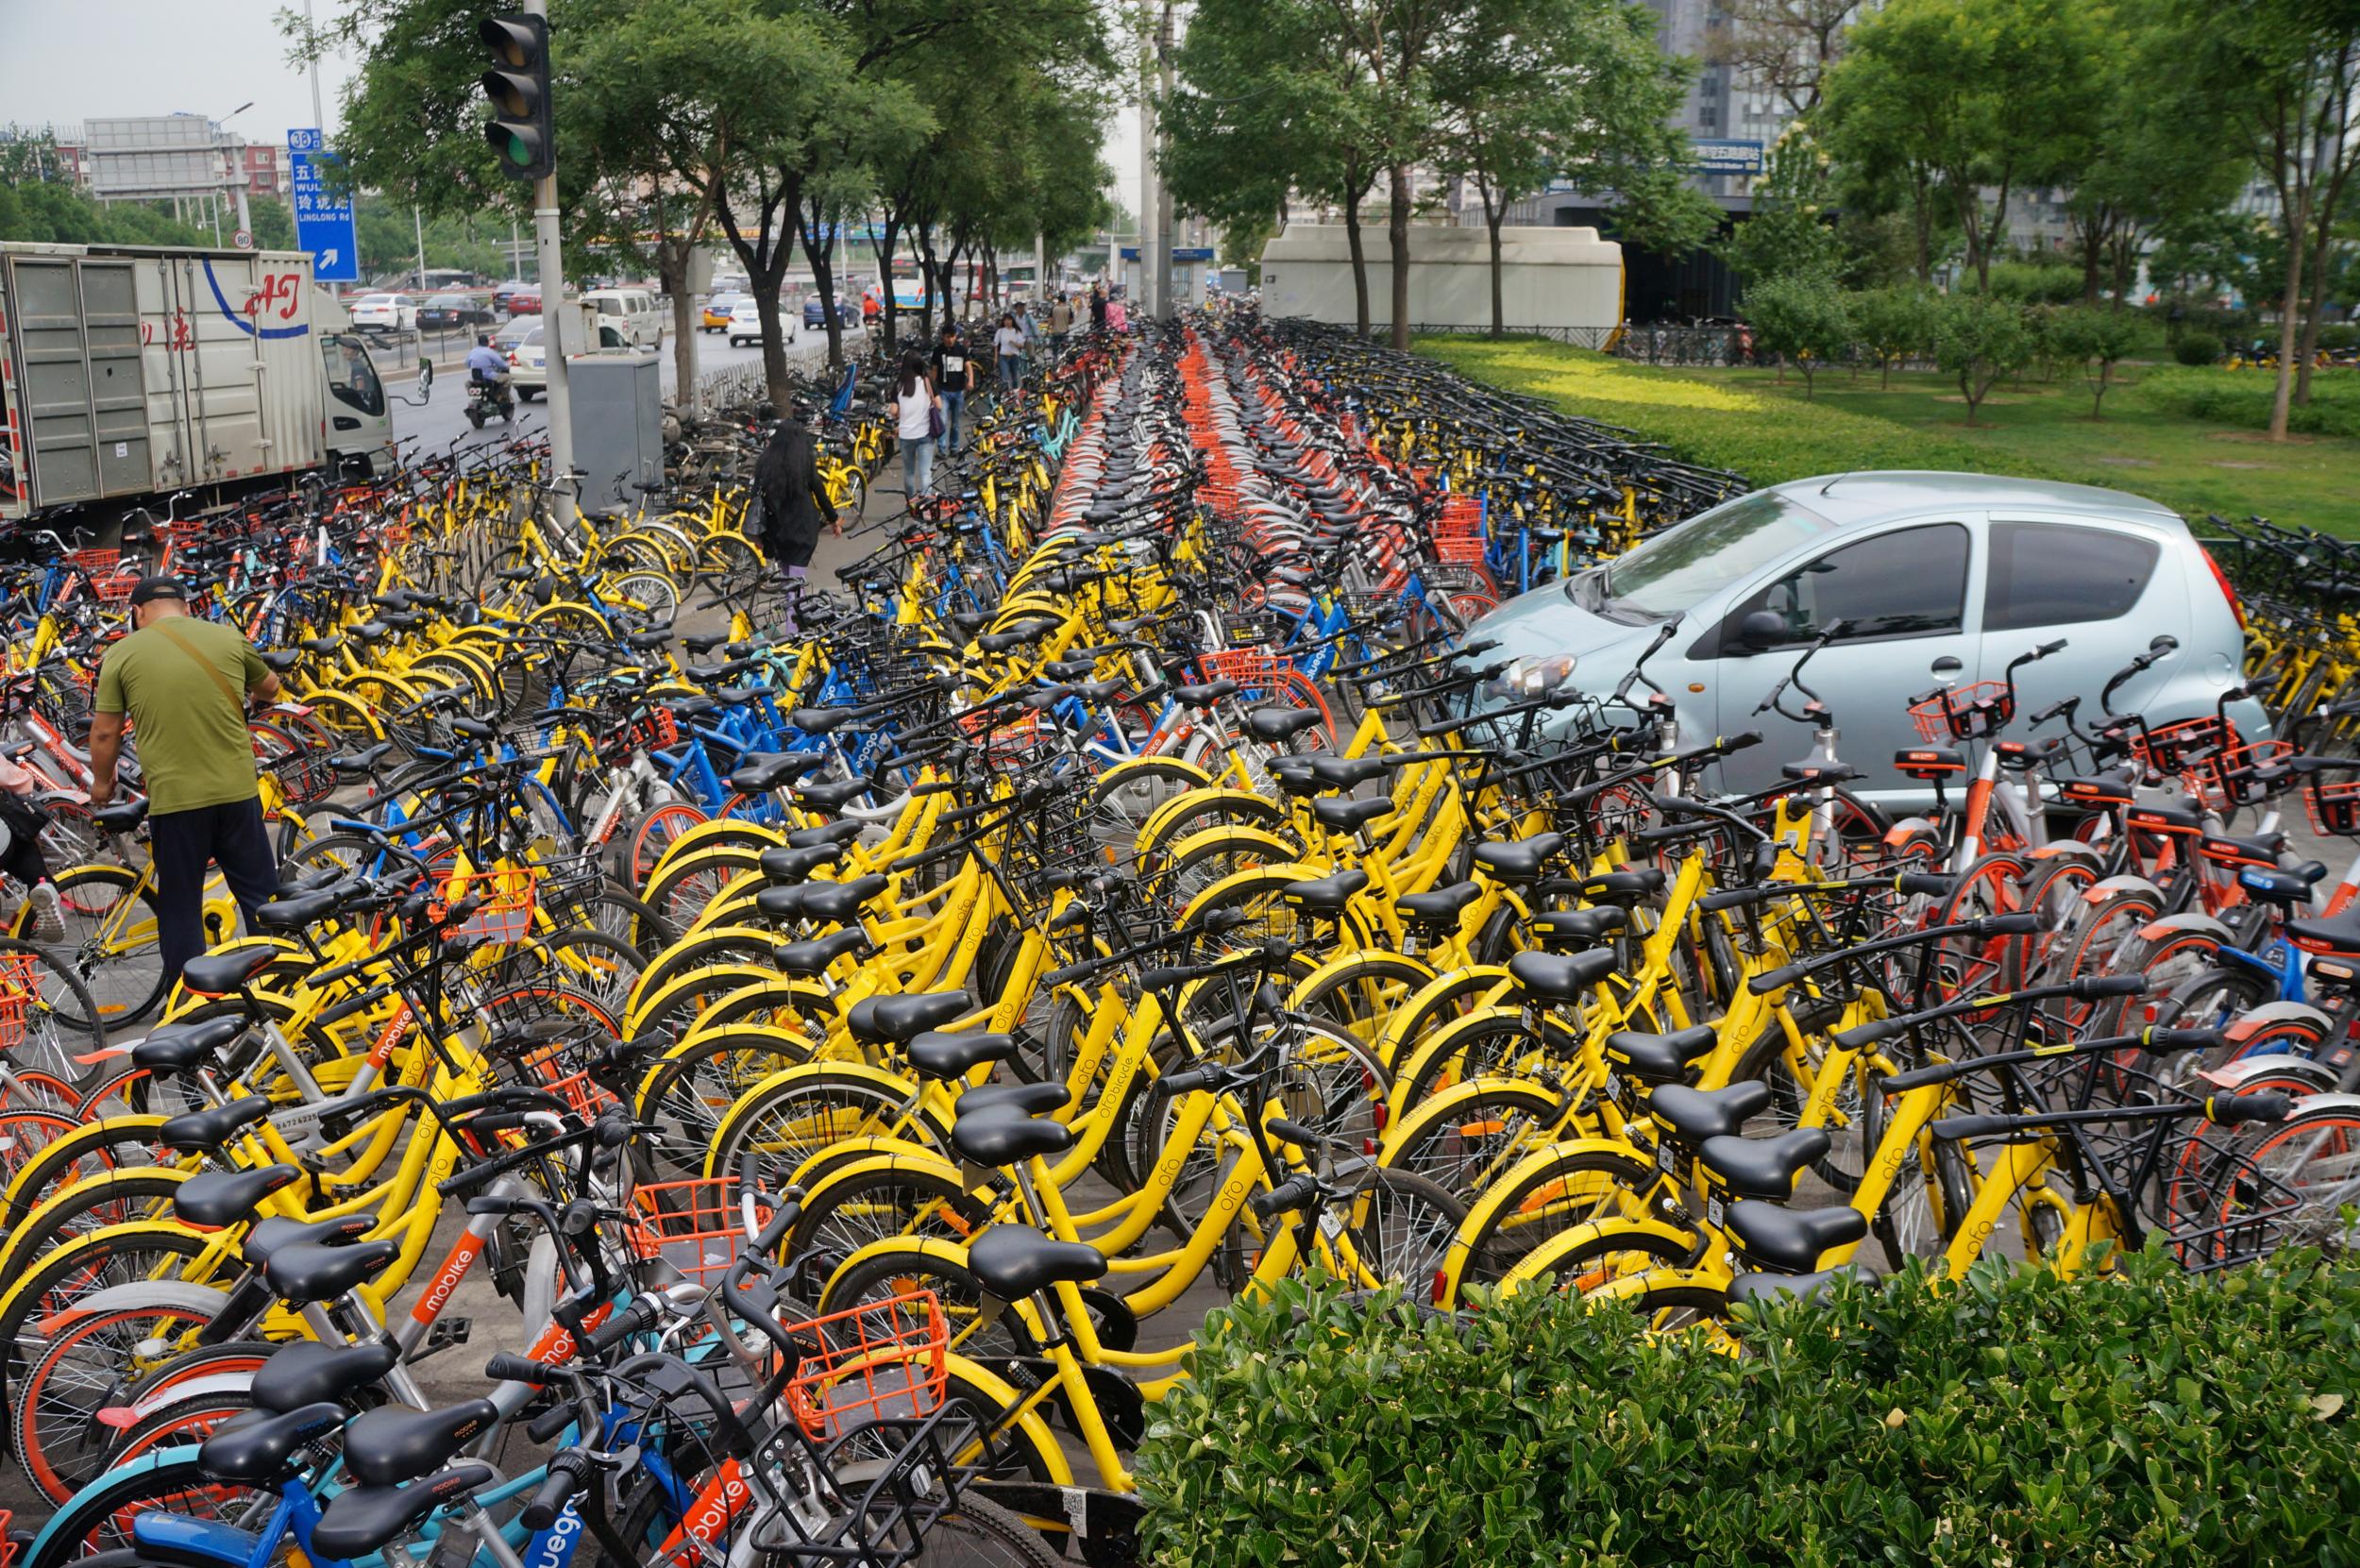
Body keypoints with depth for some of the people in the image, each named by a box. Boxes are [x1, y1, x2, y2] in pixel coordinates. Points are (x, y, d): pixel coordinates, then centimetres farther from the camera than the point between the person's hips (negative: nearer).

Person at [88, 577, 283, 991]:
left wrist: (101, 781, 19)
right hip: (236, 791, 2)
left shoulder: (122, 653, 0)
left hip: (172, 799, -2)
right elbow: (269, 687, 22)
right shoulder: (227, 637, 5)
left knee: (180, 908, 11)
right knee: (260, 895, 14)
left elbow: (105, 732, 1)